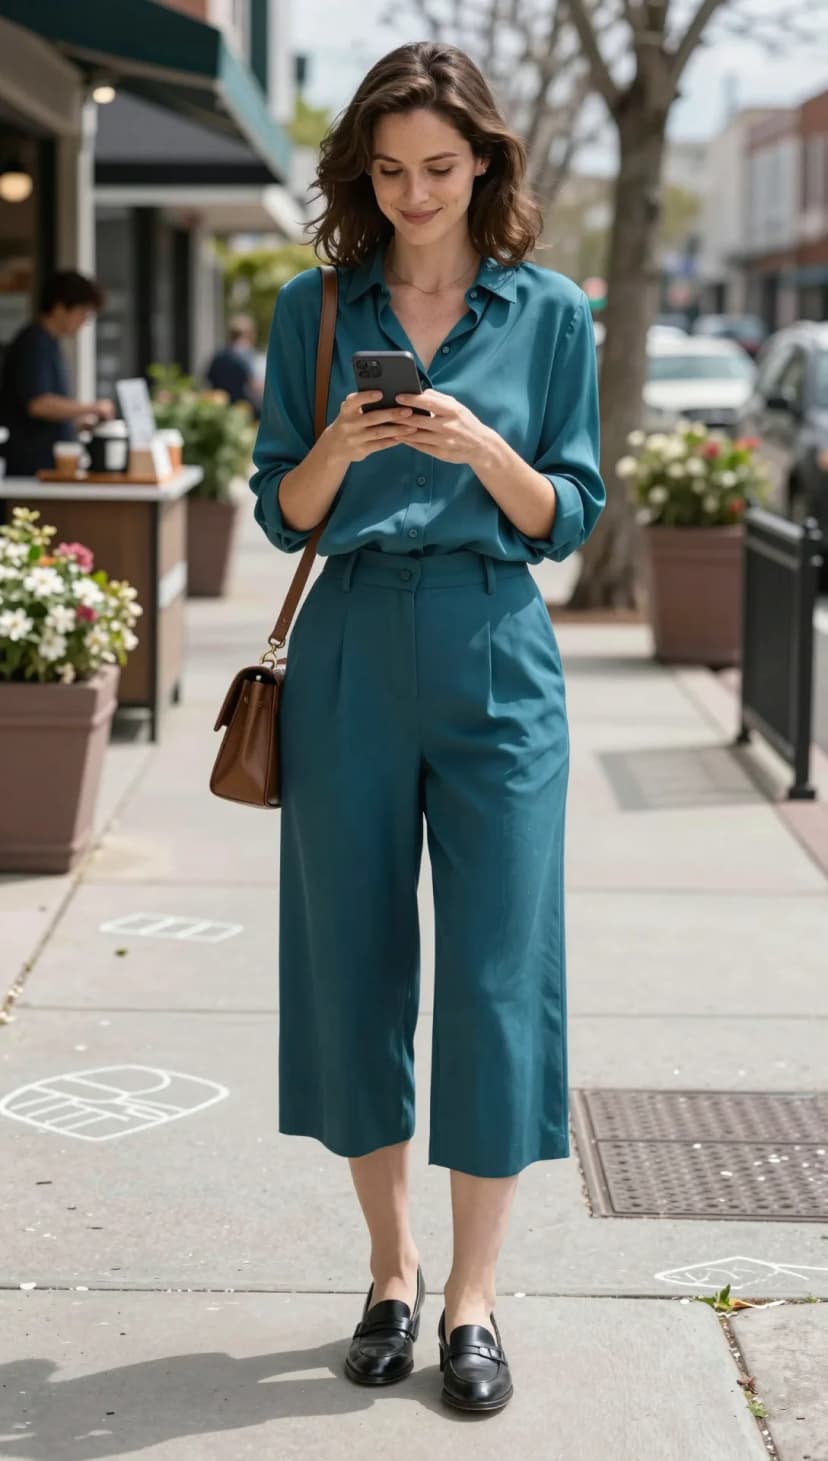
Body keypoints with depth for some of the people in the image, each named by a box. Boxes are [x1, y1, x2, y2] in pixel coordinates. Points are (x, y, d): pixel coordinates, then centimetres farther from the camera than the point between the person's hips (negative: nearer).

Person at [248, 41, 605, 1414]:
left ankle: (474, 1295, 9)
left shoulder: (549, 313, 2)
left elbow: (569, 519, 2)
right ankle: (392, 1268, 22)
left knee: (498, 975, -3)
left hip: (496, 666, -1)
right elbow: (283, 514, 6)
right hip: (349, 661, 2)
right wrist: (336, 450, -14)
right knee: (353, 965, 6)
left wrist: (486, 451, -16)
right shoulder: (315, 309, 5)